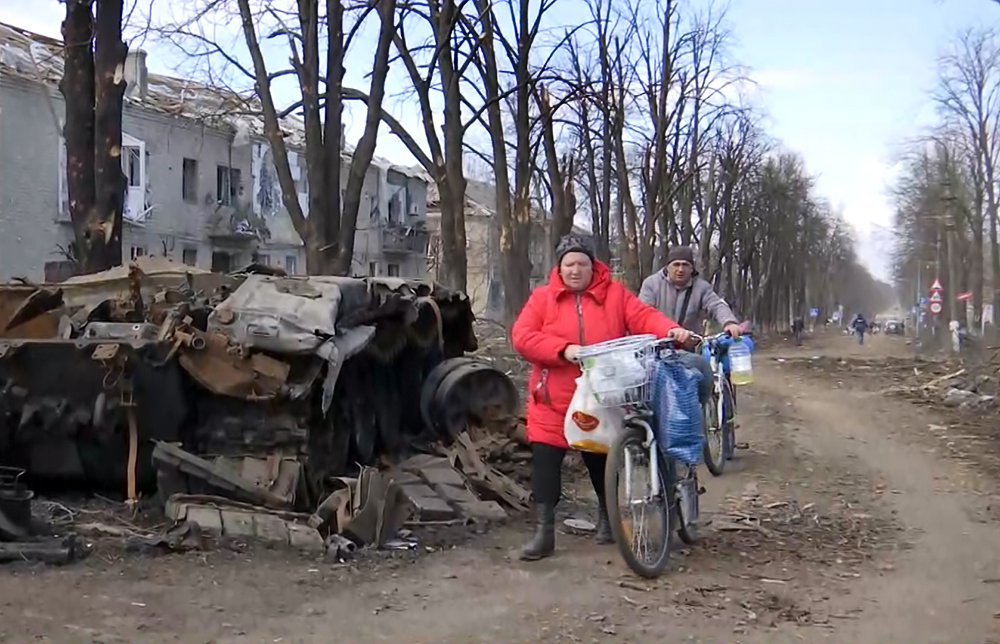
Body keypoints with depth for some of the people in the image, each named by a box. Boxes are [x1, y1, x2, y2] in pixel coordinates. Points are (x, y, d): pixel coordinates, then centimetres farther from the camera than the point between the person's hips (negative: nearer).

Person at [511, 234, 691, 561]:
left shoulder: (614, 294, 4)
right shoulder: (542, 297, 1)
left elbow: (643, 317, -7)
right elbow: (521, 336, -9)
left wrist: (671, 330, -28)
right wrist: (563, 349, -21)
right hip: (553, 400, -1)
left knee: (602, 460, 13)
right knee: (545, 460, -6)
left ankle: (607, 517, 38)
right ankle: (544, 530, 3)